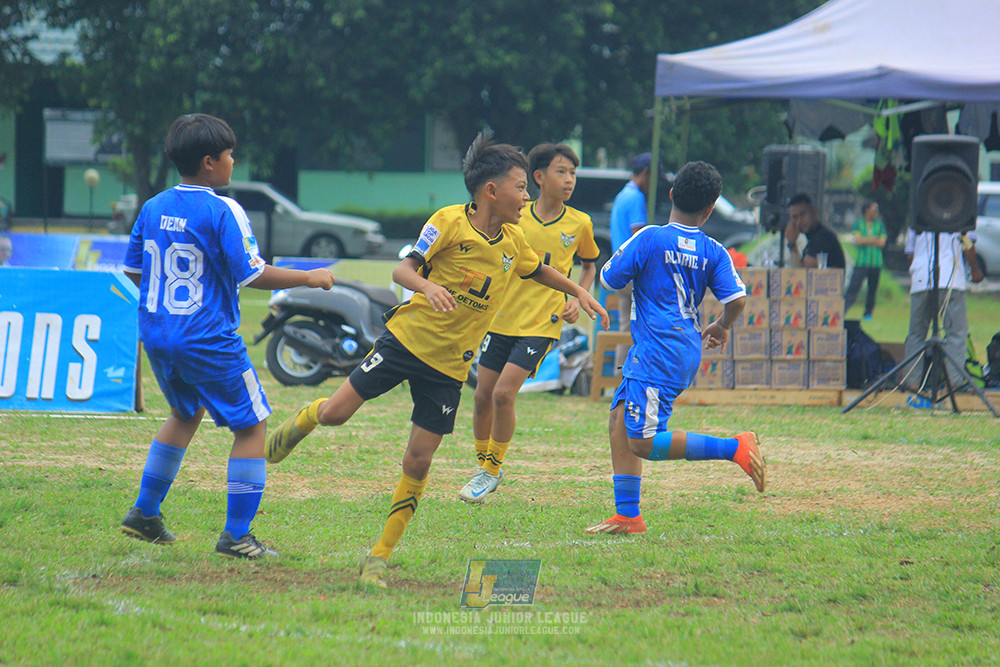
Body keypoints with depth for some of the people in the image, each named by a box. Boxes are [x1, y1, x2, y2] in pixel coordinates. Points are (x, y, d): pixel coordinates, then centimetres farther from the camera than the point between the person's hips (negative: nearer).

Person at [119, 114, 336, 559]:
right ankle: (236, 536, 0)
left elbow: (133, 270, 13)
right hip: (208, 341, -7)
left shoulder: (153, 208, 4)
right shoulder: (221, 212, -15)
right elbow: (253, 275, -17)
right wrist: (309, 278, -5)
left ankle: (144, 514, 30)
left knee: (186, 414, 30)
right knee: (251, 425, 5)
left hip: (155, 335, 7)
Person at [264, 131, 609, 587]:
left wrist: (578, 292, 21)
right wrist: (426, 286, -33)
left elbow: (538, 271, 27)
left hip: (450, 362, 4)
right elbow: (403, 269, -14)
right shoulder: (450, 222, -12)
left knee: (418, 460, -2)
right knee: (335, 413, -6)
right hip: (408, 338, -4)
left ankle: (379, 557, 7)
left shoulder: (514, 241, 4)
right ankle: (301, 422, 32)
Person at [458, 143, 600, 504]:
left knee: (503, 393, -14)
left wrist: (578, 298, 1)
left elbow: (590, 265, 16)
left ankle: (493, 470, 4)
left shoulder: (579, 224, -2)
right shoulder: (514, 217, -2)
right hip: (502, 318, 2)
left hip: (541, 324, -2)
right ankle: (483, 466, 24)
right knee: (483, 395, 4)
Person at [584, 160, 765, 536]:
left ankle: (735, 447, -14)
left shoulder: (649, 240, -10)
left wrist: (623, 255, 18)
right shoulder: (713, 252, 2)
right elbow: (736, 299, -5)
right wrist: (722, 327, 16)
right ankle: (627, 515, 11)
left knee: (644, 442, -9)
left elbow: (609, 279, -3)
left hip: (658, 355, -8)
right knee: (619, 421, 13)